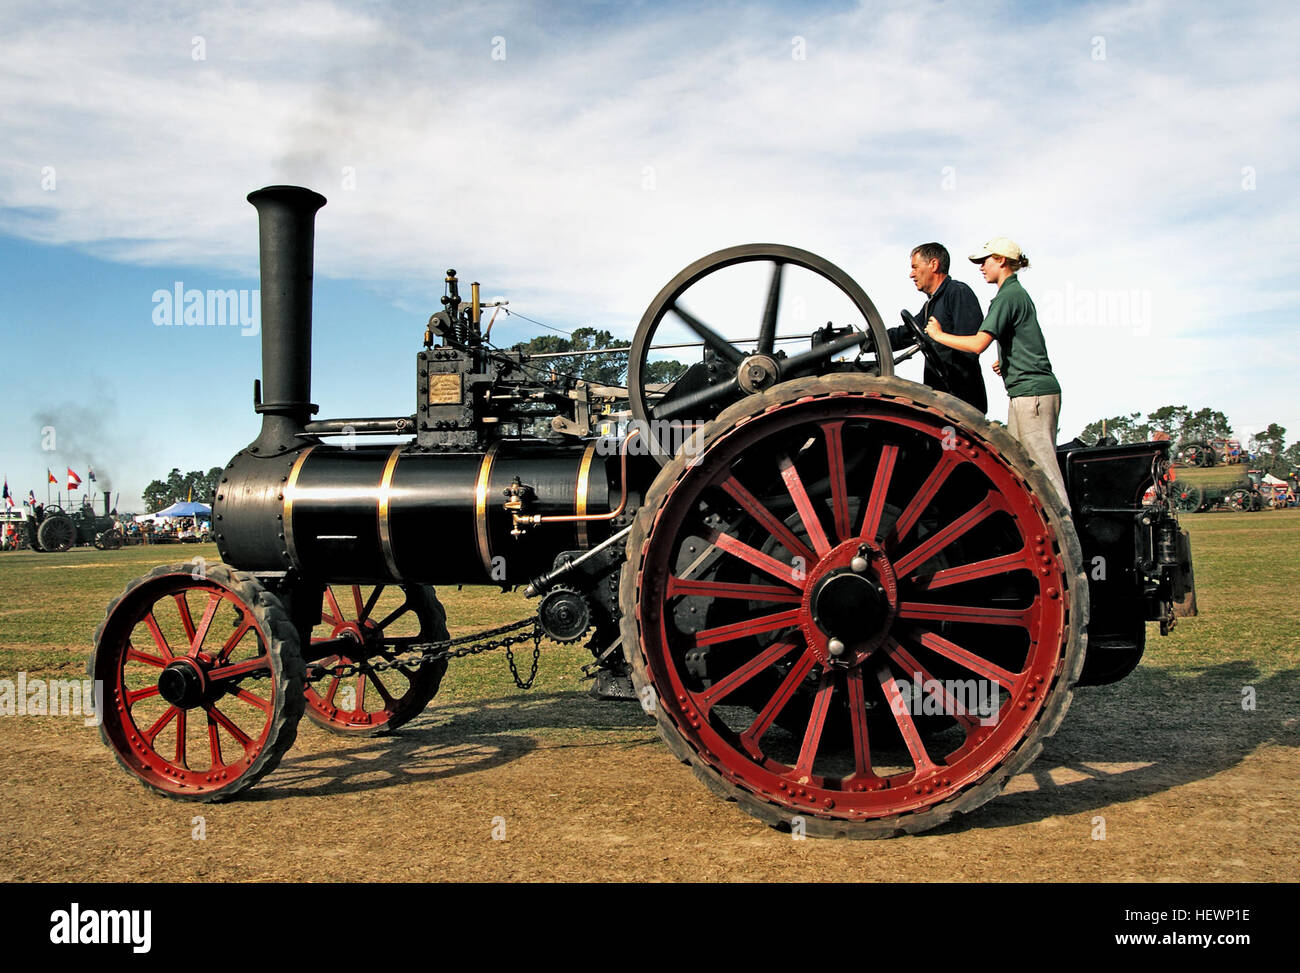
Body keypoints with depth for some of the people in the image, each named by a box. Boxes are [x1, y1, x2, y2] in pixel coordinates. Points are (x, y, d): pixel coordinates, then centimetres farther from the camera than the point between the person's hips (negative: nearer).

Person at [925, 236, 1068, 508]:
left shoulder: (1007, 296, -11)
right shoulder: (1018, 293, 21)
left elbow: (978, 343, -21)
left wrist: (938, 335, -10)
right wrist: (1006, 360, 19)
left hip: (1031, 392, -10)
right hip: (1030, 392, 10)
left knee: (1042, 465, -9)